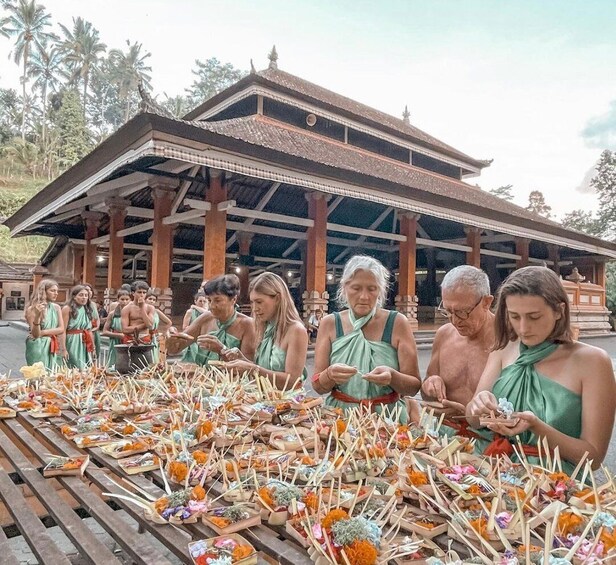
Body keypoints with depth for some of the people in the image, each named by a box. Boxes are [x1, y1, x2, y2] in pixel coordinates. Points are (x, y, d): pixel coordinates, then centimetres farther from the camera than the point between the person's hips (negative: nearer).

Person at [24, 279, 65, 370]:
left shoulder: (56, 307, 4)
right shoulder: (32, 309, -8)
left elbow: (61, 329, -2)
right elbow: (35, 334, -14)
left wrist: (43, 332, -12)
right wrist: (37, 316, -27)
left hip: (53, 348, 4)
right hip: (38, 348, -4)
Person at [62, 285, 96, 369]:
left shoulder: (88, 310, 13)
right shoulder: (67, 309, -6)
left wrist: (93, 348, 12)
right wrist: (63, 349, -16)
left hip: (86, 346, 6)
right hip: (73, 345, -6)